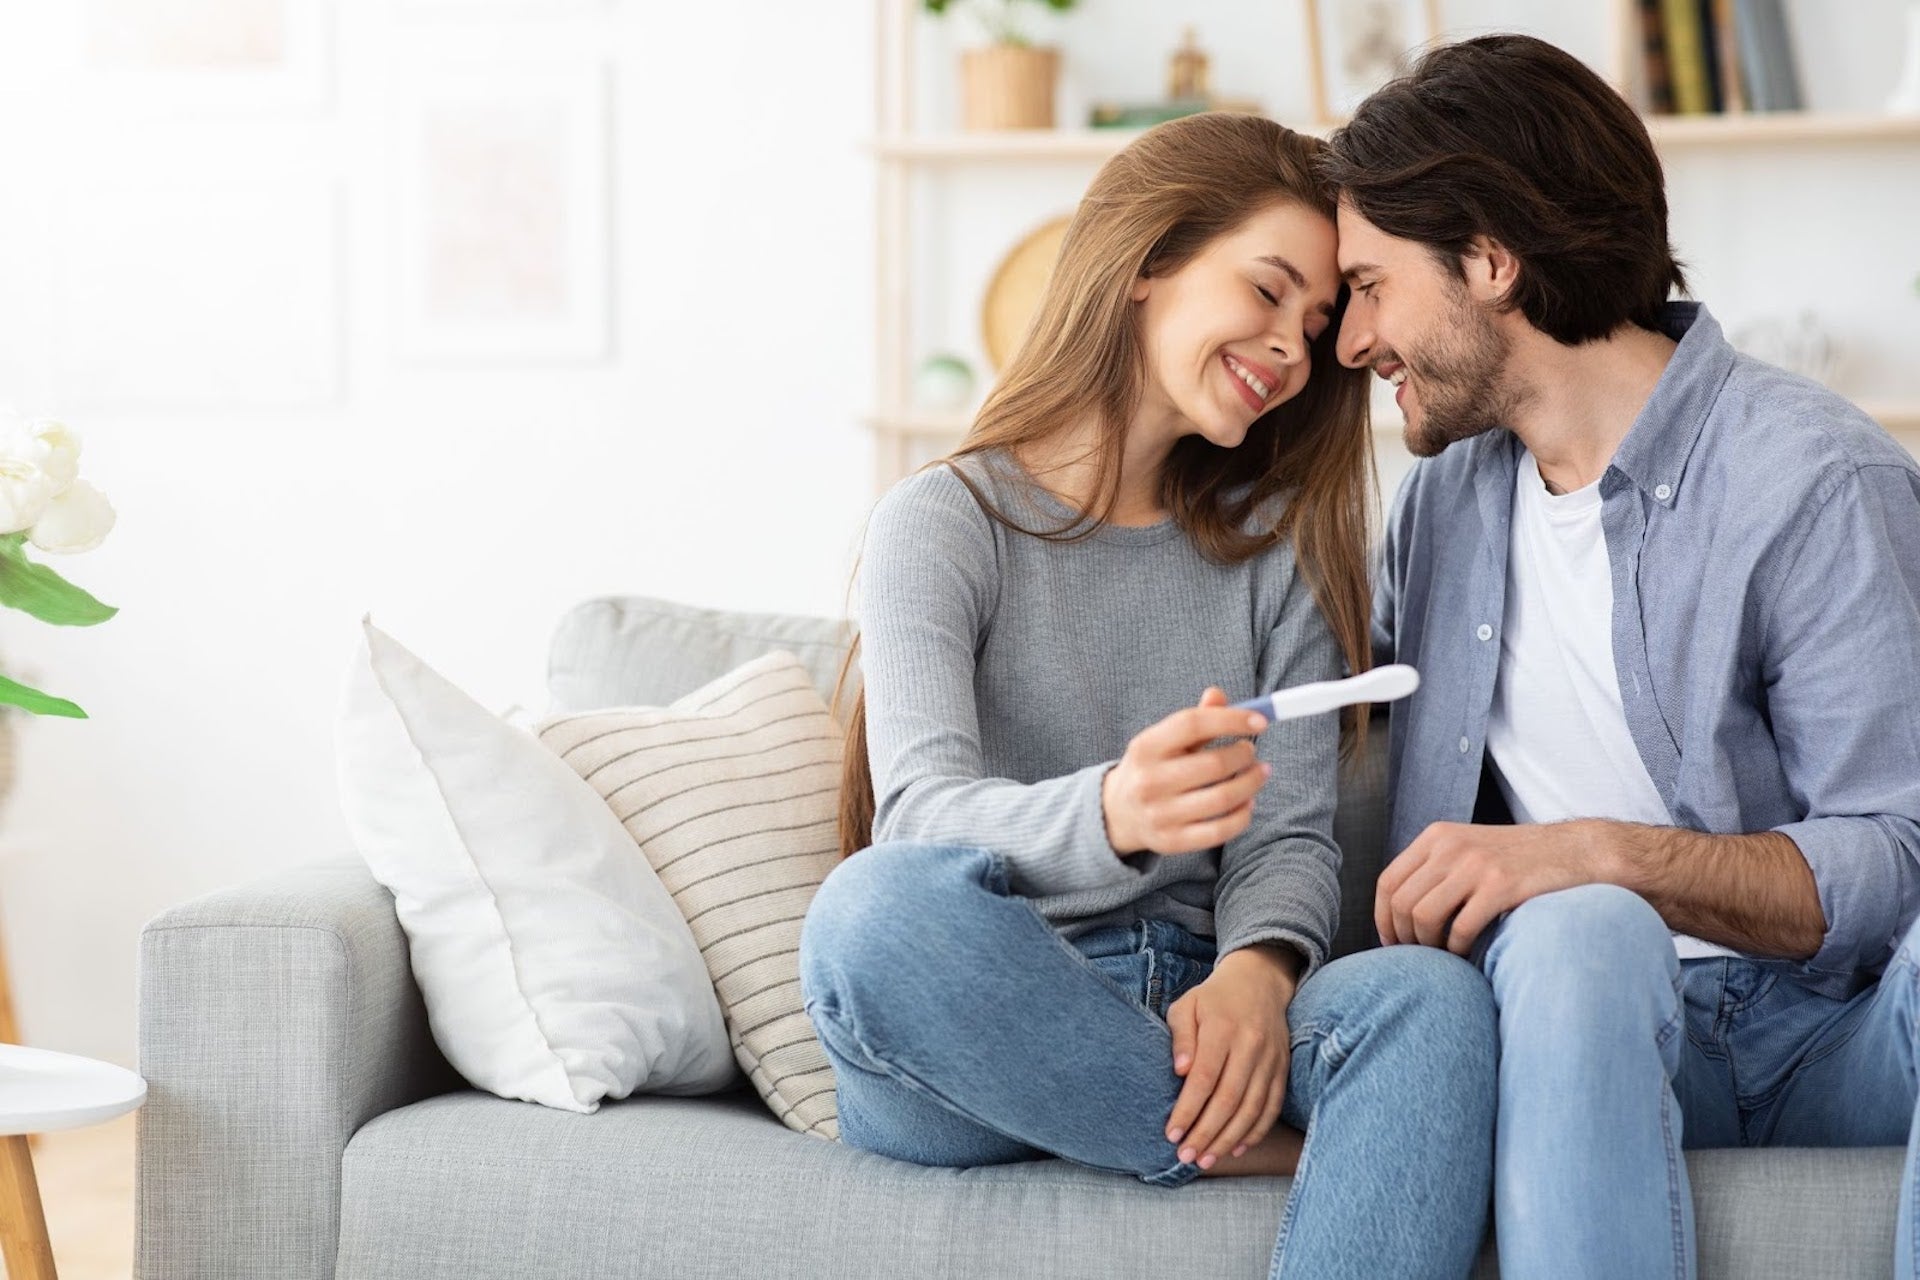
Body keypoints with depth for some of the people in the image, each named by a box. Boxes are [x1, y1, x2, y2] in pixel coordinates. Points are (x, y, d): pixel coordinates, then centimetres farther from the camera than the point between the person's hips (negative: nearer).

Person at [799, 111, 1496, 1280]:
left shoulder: (1273, 549, 17)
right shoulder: (944, 523, 3)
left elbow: (1292, 835, 7)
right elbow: (922, 812, -14)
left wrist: (1258, 968, -18)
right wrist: (1109, 818, -37)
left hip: (1187, 1015, 3)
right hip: (972, 1035, -3)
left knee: (1429, 995, -30)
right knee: (888, 902, -38)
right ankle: (1257, 1150, -22)